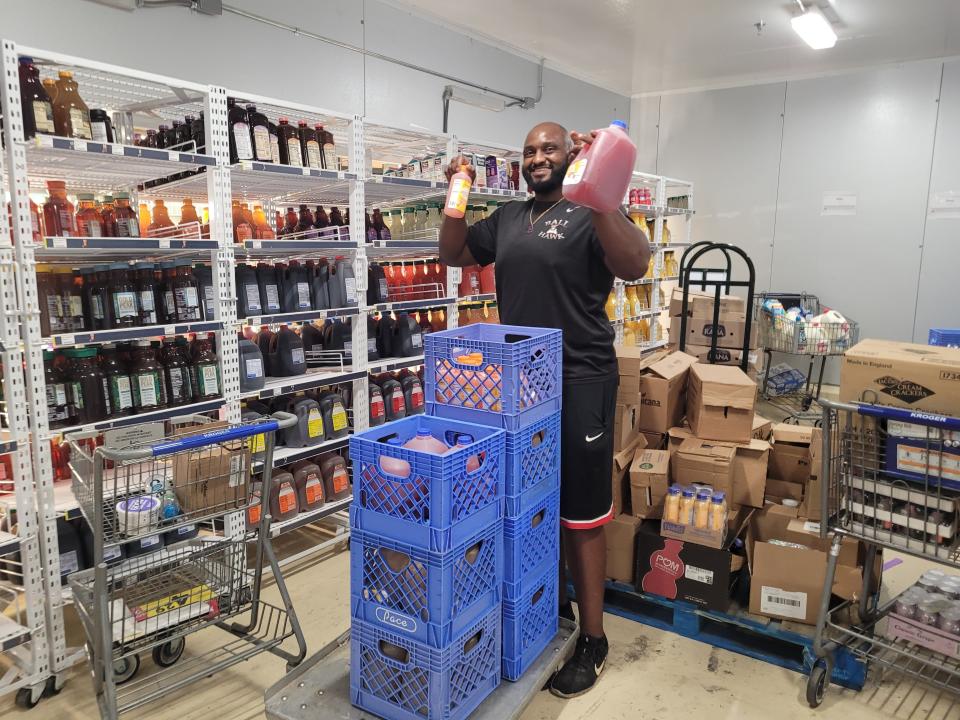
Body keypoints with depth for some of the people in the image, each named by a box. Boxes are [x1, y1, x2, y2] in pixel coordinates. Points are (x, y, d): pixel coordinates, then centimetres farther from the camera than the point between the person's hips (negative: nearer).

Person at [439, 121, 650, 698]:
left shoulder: (590, 214, -8)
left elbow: (635, 266, -24)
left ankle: (592, 640, 18)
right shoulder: (507, 219, 12)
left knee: (582, 513, 2)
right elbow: (454, 254, 19)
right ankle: (553, 610, 38)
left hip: (579, 382, -7)